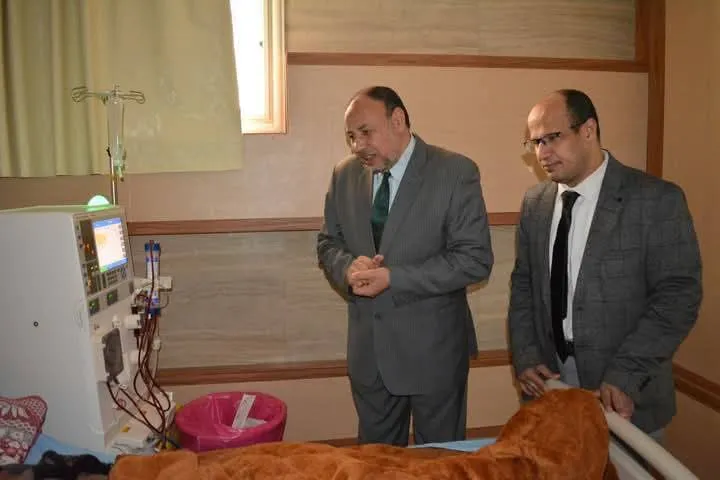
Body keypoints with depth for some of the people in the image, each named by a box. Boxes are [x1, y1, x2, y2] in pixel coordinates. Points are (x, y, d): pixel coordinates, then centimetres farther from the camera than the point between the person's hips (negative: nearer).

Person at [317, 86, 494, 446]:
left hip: (432, 348, -4)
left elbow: (475, 258, -16)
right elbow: (328, 244, 10)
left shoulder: (456, 172, -12)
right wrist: (349, 268, -14)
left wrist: (393, 278, -22)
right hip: (368, 349, 4)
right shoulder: (344, 176, 2)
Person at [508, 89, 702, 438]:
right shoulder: (534, 203, 4)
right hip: (550, 386, 4)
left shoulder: (657, 200, -10)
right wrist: (525, 358, -3)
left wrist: (624, 376, -20)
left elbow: (678, 296, -13)